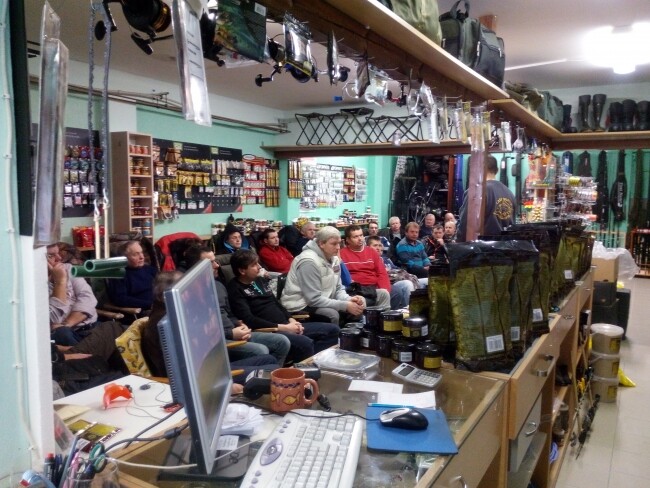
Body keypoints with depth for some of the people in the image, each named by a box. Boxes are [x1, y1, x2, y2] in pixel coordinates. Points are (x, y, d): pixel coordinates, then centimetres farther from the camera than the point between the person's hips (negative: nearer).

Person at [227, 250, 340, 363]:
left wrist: (291, 320, 3)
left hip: (285, 325, 9)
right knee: (305, 343, -36)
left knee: (333, 330, 2)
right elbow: (249, 320, -19)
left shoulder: (260, 281, 18)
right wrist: (282, 327, -18)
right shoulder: (236, 290, -8)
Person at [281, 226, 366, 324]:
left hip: (322, 304, 9)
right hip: (300, 307, -8)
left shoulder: (334, 259, 3)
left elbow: (338, 288, 9)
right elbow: (314, 299, -25)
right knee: (332, 314, -31)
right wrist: (345, 305, -25)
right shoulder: (309, 261, -23)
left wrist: (349, 299, -14)